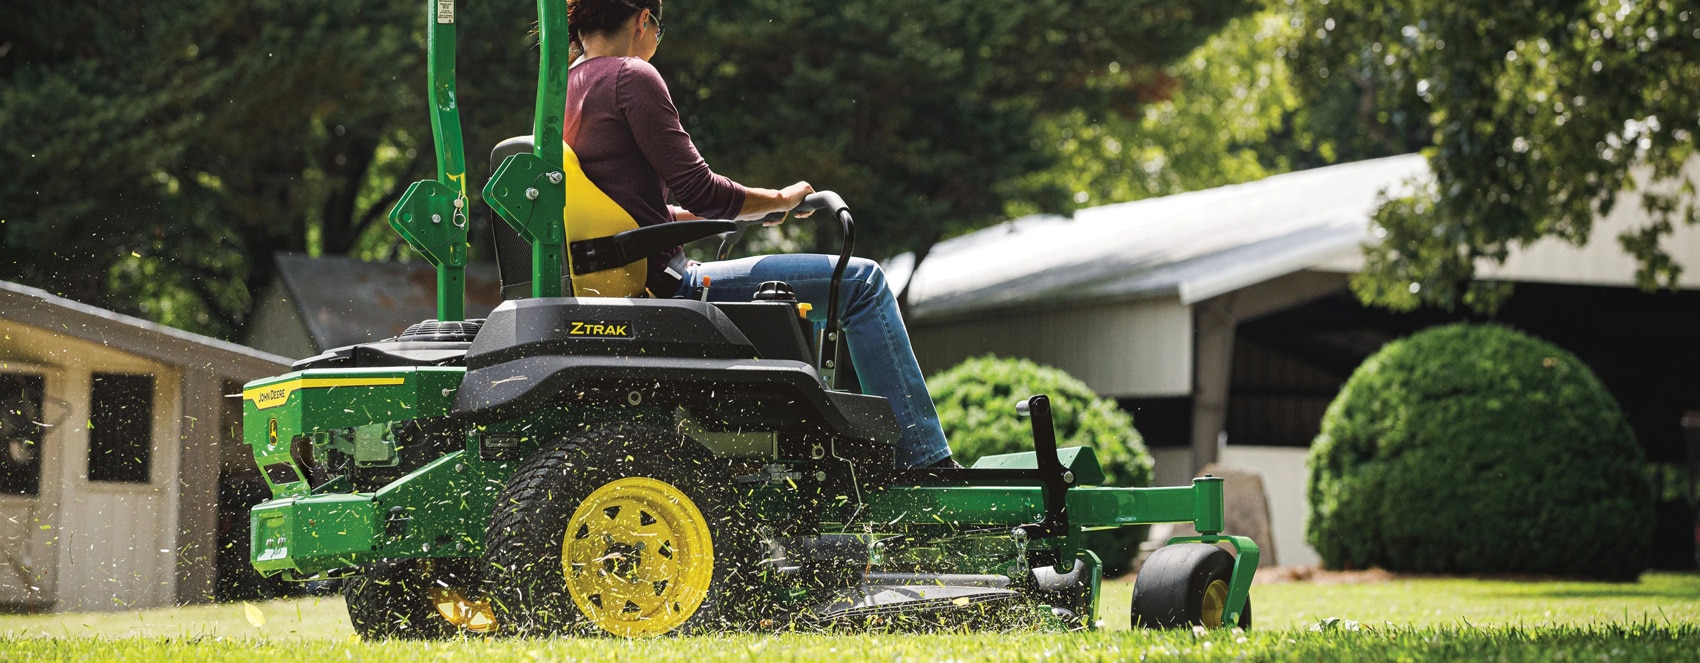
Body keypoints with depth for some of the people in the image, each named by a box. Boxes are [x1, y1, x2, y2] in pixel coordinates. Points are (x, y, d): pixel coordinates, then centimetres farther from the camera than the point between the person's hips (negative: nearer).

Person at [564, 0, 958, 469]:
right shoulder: (630, 77, -13)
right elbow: (697, 190, -15)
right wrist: (778, 199, 2)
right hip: (663, 285, -10)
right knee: (863, 281, -3)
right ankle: (923, 458, -2)